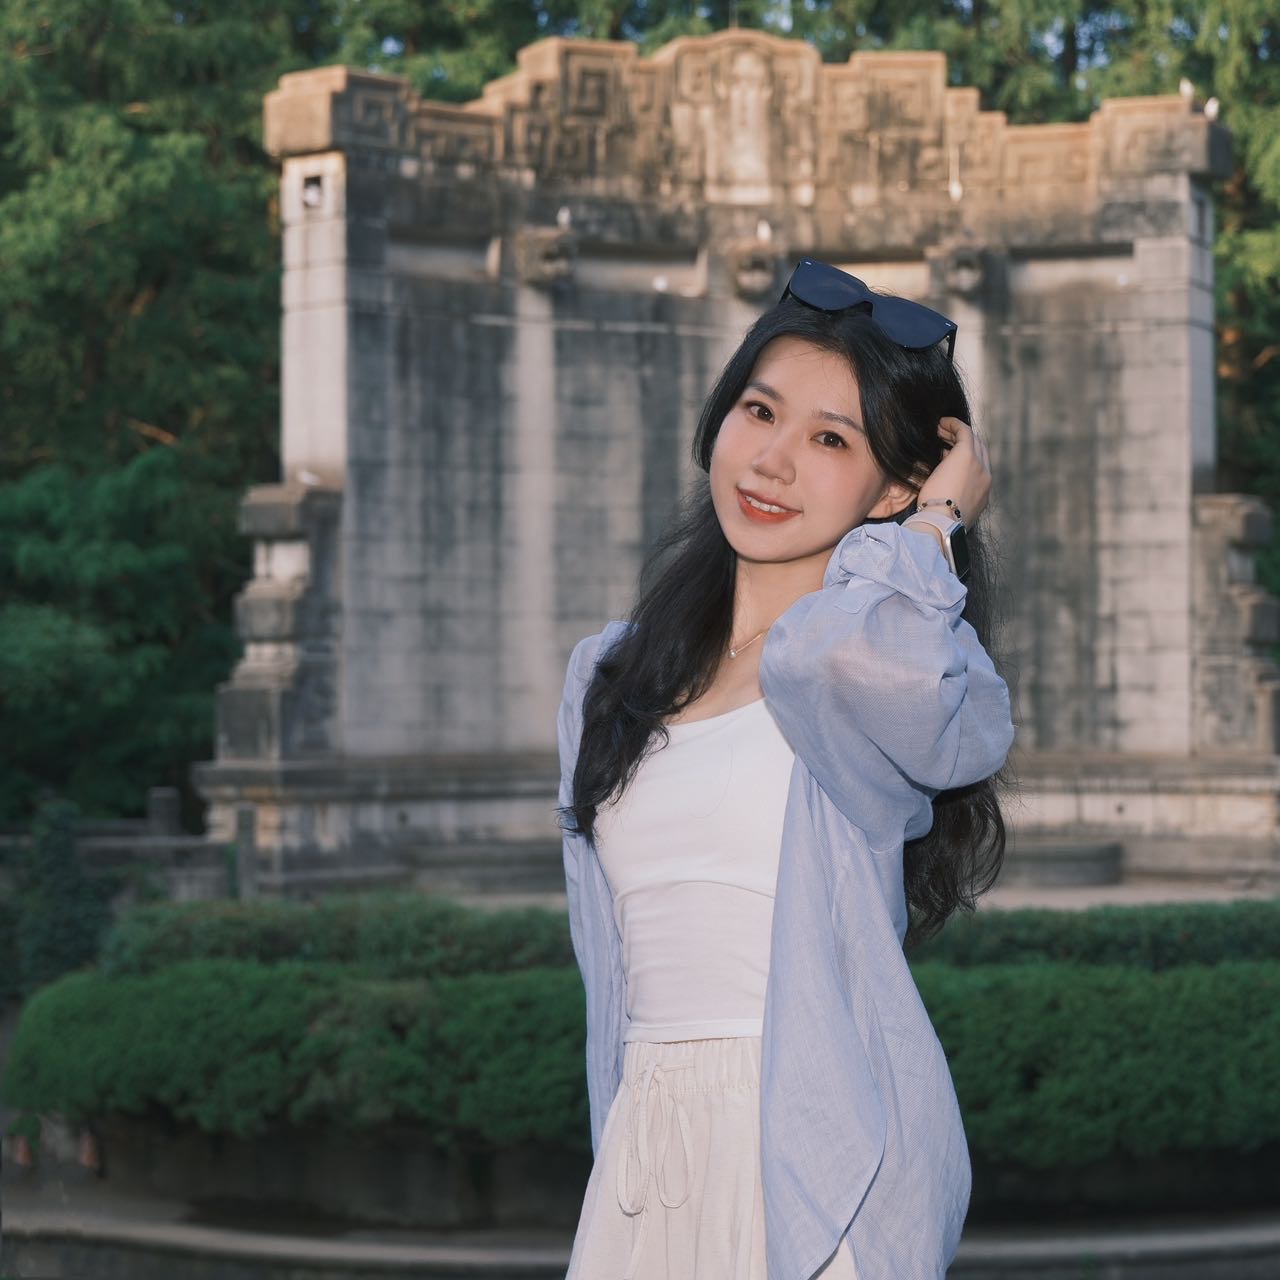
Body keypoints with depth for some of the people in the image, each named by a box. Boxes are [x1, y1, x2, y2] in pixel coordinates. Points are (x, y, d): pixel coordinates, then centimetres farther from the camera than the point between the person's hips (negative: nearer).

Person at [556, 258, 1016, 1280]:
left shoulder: (924, 681, -3)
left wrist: (936, 521, -10)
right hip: (645, 1164, 5)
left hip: (819, 1162, -5)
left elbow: (839, 660, -29)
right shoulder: (608, 678, 16)